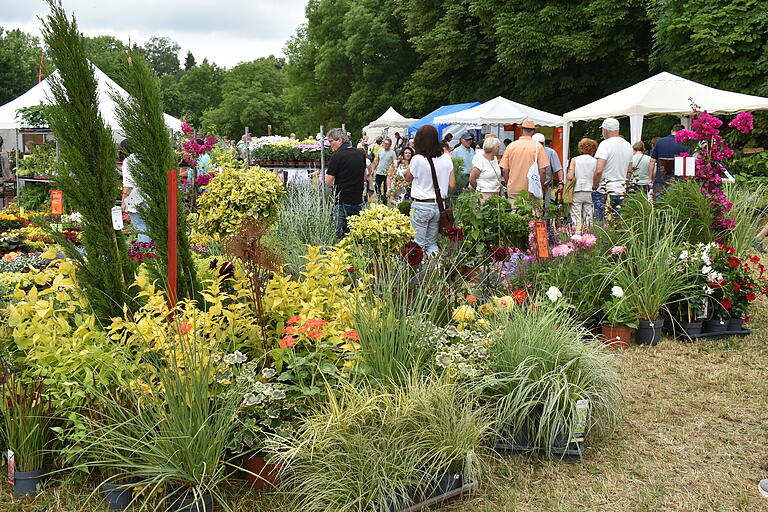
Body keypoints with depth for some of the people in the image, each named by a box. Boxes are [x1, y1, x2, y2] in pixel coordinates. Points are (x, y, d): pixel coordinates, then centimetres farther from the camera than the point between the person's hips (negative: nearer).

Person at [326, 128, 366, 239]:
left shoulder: (337, 156, -13)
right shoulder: (360, 154, 8)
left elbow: (328, 182, -11)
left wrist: (334, 185, 8)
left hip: (343, 201, -6)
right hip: (358, 200, 6)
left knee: (341, 235, 0)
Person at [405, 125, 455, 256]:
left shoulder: (417, 159, -12)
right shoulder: (446, 158, 2)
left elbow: (407, 178, 5)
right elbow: (452, 185, 5)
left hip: (421, 206, -5)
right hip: (439, 205, 5)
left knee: (418, 245, 2)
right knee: (432, 243, 17)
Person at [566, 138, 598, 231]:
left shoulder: (575, 160, 2)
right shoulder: (595, 161, 3)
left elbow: (570, 177, -7)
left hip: (577, 192, -1)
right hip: (590, 193, 1)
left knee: (576, 219, -2)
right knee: (588, 219, 6)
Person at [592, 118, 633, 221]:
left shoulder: (605, 144, -11)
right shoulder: (628, 146, 13)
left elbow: (599, 171, -20)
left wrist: (594, 187, -9)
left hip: (604, 192, -7)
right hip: (621, 191, 7)